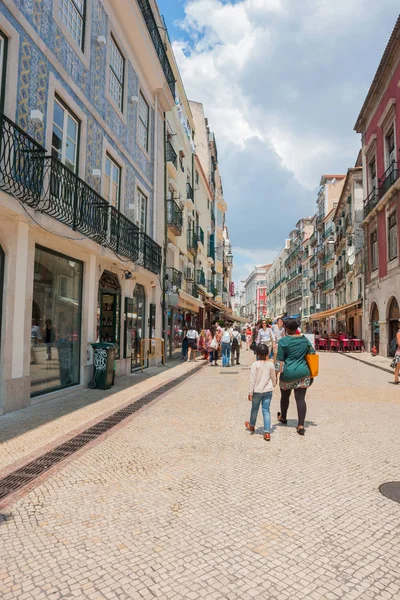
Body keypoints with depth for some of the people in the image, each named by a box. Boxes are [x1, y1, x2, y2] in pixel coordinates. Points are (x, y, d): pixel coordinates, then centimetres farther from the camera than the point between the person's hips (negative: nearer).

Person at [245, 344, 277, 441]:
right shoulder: (271, 364, -4)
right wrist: (274, 384, 30)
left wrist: (250, 392, -5)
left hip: (257, 391, -2)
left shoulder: (255, 365, -13)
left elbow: (252, 380, -12)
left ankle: (252, 426, 39)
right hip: (268, 391, 2)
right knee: (266, 410, 6)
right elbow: (273, 377, 9)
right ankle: (267, 432, 1)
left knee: (254, 409, 16)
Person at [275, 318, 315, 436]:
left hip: (288, 373, -3)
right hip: (303, 373, 3)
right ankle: (301, 425, -3)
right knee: (301, 399, 3)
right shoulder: (304, 339, 5)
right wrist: (311, 373, 19)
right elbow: (312, 354, 11)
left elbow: (279, 360, -9)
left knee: (285, 396, 18)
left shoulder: (283, 341, -9)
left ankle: (283, 417, 39)